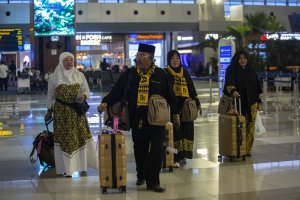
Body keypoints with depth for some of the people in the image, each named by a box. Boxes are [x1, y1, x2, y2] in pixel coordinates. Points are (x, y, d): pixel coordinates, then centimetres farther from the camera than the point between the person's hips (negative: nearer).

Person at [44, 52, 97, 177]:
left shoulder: (79, 75, 3)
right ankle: (67, 167, 8)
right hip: (61, 112, -2)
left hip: (77, 110, 2)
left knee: (81, 136, 1)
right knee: (64, 138, 0)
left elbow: (87, 90, 8)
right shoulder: (54, 77, 0)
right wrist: (49, 112, 8)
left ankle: (82, 164, 15)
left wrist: (83, 96, -14)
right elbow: (51, 96, 6)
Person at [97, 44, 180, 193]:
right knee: (139, 149, 13)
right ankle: (141, 176, 33)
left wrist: (175, 114, 7)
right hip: (137, 119, 2)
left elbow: (169, 95, 5)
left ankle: (153, 181, 2)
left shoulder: (160, 74, 1)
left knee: (156, 150, -5)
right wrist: (105, 103, -12)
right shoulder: (129, 74, 4)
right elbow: (117, 91, 1)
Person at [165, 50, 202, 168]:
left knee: (186, 128, 3)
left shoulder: (185, 72, 15)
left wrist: (197, 103, 13)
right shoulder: (165, 73, 2)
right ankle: (174, 158, -5)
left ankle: (182, 155, 14)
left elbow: (192, 88, 17)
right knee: (174, 130, -8)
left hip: (184, 105, 5)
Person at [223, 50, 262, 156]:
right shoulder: (231, 70, -2)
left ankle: (247, 150, 7)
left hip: (251, 103, 4)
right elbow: (229, 82, -21)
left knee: (250, 127, 1)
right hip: (238, 103, -4)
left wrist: (258, 101, 13)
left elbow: (256, 87, 16)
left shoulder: (251, 70, 13)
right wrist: (233, 91, -41)